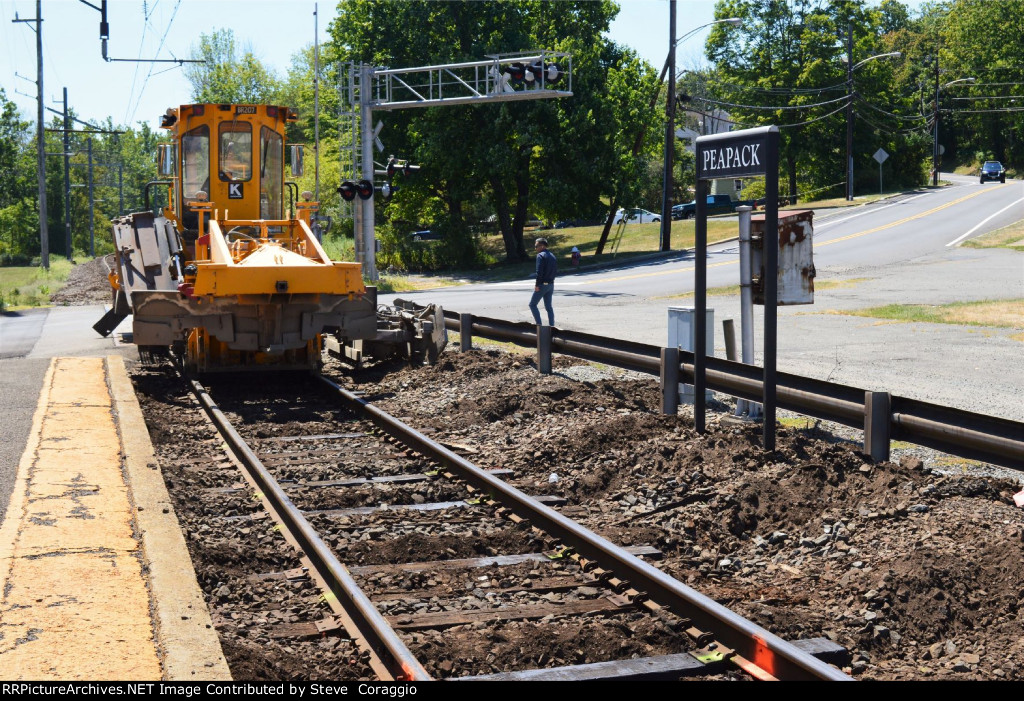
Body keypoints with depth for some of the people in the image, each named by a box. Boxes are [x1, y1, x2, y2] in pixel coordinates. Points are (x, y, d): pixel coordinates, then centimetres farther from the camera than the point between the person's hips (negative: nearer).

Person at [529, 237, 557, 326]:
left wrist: (537, 285, -16)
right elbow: (556, 271, 14)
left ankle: (539, 324, -7)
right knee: (548, 306, 12)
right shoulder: (552, 255, 13)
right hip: (551, 284, 8)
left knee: (533, 304, 2)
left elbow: (539, 272, -20)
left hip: (543, 284, -8)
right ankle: (551, 325, 9)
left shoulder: (540, 255, -13)